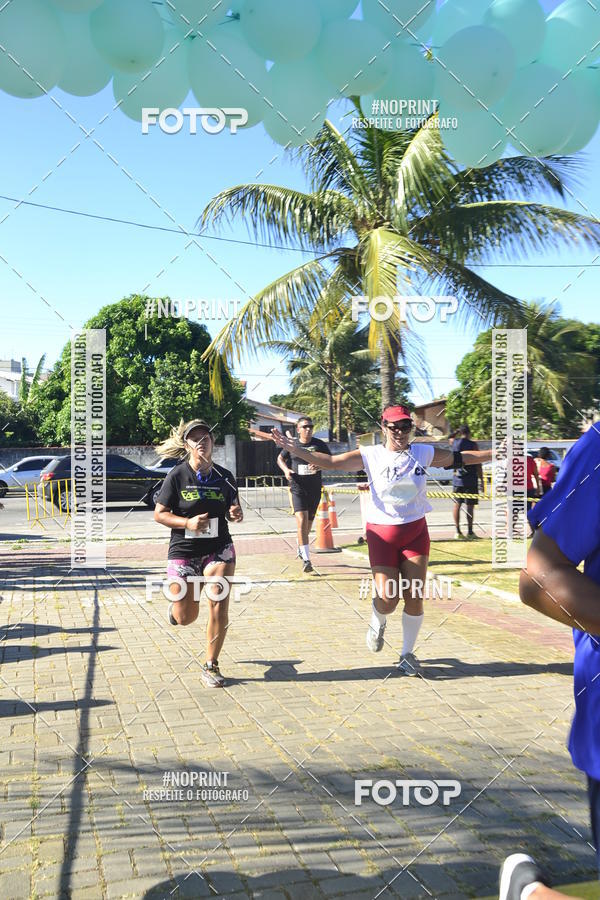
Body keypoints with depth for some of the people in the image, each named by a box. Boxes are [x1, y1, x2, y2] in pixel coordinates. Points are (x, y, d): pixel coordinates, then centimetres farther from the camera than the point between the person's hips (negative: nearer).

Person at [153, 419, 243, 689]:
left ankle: (211, 666, 9)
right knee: (185, 618, 2)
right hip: (184, 551, -1)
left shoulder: (224, 477, 1)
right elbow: (159, 514, -5)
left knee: (219, 605, -10)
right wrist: (188, 522, -20)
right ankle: (176, 603, 41)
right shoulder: (177, 476, -8)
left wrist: (236, 515, -9)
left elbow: (233, 510, 14)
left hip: (219, 549, 2)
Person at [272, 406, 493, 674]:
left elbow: (461, 458, 8)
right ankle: (377, 623, 30)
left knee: (414, 597, 1)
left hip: (416, 532, 2)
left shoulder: (424, 452, 1)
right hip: (382, 533, -2)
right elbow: (331, 462, -12)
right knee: (387, 598, -8)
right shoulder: (371, 455, -6)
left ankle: (408, 653, 23)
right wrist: (298, 450, -24)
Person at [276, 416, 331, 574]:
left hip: (315, 489, 2)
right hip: (298, 488, -2)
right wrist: (286, 470, -3)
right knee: (302, 521, -17)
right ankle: (306, 559, -19)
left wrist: (320, 465, -13)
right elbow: (280, 459, 17)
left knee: (309, 521, 16)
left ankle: (301, 546, 45)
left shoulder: (319, 444, 3)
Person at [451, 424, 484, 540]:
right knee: (470, 506, 2)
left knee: (457, 504, 9)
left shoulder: (454, 443, 2)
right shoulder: (473, 445, -6)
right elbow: (478, 465, -7)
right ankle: (470, 532, 4)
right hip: (470, 480, -3)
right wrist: (481, 481, -2)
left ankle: (458, 531, 6)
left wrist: (457, 433, 27)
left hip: (457, 479, 3)